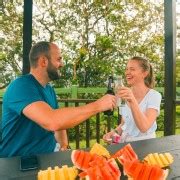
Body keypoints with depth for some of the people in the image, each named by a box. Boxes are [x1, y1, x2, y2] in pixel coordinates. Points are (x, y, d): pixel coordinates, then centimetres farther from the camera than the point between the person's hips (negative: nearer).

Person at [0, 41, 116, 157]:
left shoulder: (49, 89, 7)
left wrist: (64, 146, -4)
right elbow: (52, 122, -35)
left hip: (48, 154, 7)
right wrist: (97, 105, -27)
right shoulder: (21, 86, -21)